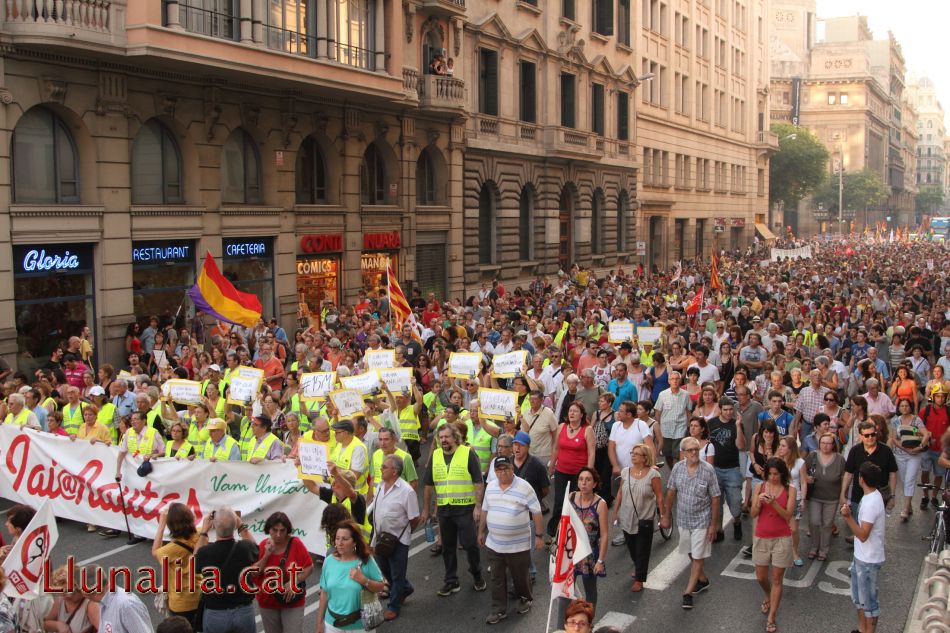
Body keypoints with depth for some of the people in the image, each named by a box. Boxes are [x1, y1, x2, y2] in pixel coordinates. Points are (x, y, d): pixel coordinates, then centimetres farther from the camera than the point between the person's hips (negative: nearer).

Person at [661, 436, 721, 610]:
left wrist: (713, 524, -11)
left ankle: (688, 593, 5)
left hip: (702, 521, -4)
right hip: (683, 519, 4)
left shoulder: (708, 470, -16)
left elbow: (715, 498, -12)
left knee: (698, 557, -1)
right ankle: (702, 580, 42)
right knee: (692, 554, 20)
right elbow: (671, 492, 5)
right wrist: (667, 516, 8)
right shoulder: (677, 468, -6)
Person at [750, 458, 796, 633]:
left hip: (781, 539, -2)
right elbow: (753, 514, -3)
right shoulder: (760, 488, -1)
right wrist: (759, 502, -22)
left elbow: (788, 515, -13)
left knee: (777, 579, 2)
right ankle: (768, 597, 45)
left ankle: (771, 618, 8)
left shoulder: (790, 490, -6)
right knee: (761, 577, 12)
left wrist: (773, 502, -26)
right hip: (761, 538, 3)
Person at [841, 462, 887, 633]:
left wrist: (848, 516, -33)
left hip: (868, 560, -10)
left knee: (868, 601, 5)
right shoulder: (871, 496, 3)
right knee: (858, 597, 23)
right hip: (861, 556, 10)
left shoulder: (871, 502, -27)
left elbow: (863, 535, -28)